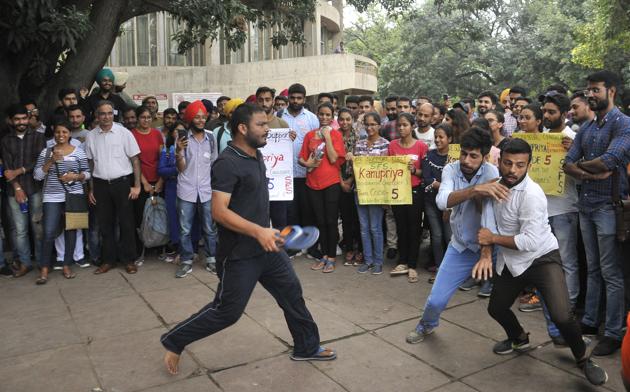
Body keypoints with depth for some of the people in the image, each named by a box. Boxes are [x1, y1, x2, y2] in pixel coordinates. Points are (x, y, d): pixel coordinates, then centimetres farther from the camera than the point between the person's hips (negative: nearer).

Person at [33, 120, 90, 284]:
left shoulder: (79, 151, 3)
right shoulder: (46, 152, 5)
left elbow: (87, 173, 5)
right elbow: (37, 175, -1)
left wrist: (76, 176, -15)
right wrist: (51, 161, -13)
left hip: (74, 196, 0)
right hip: (52, 198, 0)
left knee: (71, 230, 6)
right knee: (49, 233, -5)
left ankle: (67, 265, 17)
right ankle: (44, 269, 6)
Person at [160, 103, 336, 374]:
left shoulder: (256, 155, 8)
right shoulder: (228, 163, -20)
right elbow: (219, 211, -27)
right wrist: (257, 231, -33)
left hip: (266, 247, 9)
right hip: (239, 253, -8)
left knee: (292, 293, 13)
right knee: (227, 311, 2)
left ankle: (307, 347, 30)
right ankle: (173, 342, 22)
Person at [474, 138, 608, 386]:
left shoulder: (531, 193, -27)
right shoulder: (496, 184, -4)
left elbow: (530, 242, -30)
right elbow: (490, 223, 3)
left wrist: (493, 239, -19)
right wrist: (486, 253, -13)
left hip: (542, 258, -7)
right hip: (511, 261, 7)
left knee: (561, 316, -22)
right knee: (496, 308, 17)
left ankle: (583, 359, 10)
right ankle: (520, 338, 50)